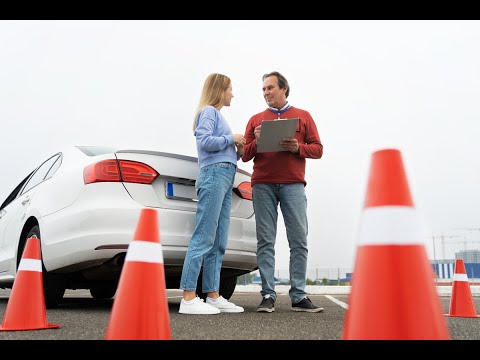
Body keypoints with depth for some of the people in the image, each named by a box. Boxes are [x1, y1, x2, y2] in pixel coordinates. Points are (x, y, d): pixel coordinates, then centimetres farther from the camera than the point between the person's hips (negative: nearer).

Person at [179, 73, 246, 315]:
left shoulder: (218, 114, 28)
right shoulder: (208, 111, 1)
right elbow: (204, 141, -16)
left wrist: (238, 152, 9)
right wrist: (231, 138, -5)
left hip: (225, 177, 10)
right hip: (214, 175, -10)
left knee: (219, 242, 6)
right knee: (203, 238, -13)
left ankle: (213, 296, 8)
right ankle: (188, 299, -13)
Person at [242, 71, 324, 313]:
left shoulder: (303, 116, 15)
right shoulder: (256, 120, 18)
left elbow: (317, 149, 9)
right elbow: (245, 155, 14)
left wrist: (298, 147, -10)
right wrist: (256, 141, -6)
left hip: (293, 184, -1)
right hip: (263, 186, 1)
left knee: (299, 240, -4)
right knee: (265, 241, -2)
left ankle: (299, 296, 2)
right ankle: (268, 295, 1)